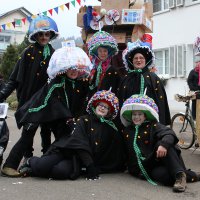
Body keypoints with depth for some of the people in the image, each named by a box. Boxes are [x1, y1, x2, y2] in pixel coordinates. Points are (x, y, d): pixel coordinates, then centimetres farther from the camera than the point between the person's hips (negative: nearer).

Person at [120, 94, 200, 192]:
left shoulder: (153, 126, 4)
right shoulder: (127, 131, 17)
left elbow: (169, 133, -16)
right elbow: (127, 152, 24)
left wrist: (163, 144, -37)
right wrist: (133, 169, 12)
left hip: (160, 159, -1)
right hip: (147, 166, 1)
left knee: (161, 144, -35)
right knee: (160, 175, -37)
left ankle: (180, 174, -33)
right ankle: (190, 175, -19)